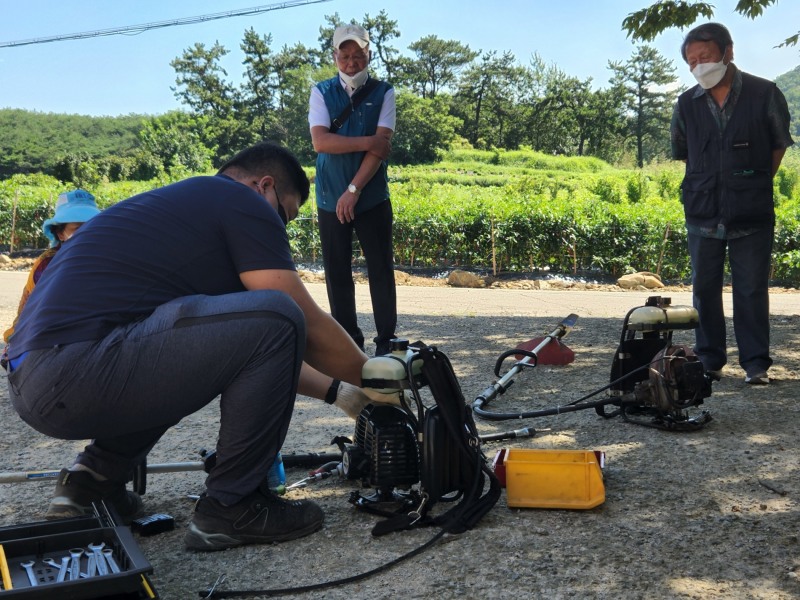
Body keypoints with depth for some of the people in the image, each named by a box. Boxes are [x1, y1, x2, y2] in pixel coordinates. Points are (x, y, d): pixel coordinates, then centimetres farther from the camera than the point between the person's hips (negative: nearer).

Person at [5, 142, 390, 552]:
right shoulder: (242, 201, 1)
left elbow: (252, 345, 32)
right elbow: (305, 326, -1)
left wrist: (335, 390, 33)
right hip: (76, 374, -10)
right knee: (276, 319, -12)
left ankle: (95, 476, 20)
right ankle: (231, 506, 1)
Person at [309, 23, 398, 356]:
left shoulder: (383, 92, 3)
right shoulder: (321, 92, 6)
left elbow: (381, 148, -8)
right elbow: (320, 141, -9)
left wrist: (354, 190, -15)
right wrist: (368, 142, -14)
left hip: (372, 197, -1)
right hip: (331, 197, 1)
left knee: (381, 270, 0)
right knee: (337, 272, 3)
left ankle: (386, 342, 7)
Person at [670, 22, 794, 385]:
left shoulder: (764, 94, -4)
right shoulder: (687, 104, 3)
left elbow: (779, 144, 9)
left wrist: (755, 185, 10)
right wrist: (708, 184, 13)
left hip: (752, 214, -3)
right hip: (703, 214, 3)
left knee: (752, 290, 1)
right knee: (704, 288, 8)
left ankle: (756, 364, 10)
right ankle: (709, 360, 20)